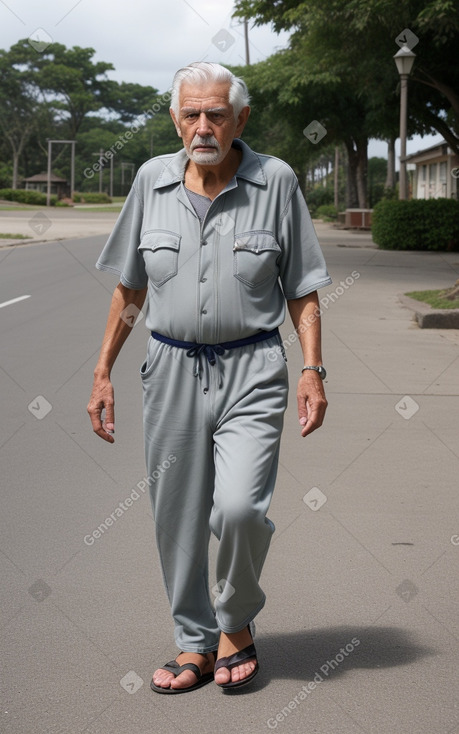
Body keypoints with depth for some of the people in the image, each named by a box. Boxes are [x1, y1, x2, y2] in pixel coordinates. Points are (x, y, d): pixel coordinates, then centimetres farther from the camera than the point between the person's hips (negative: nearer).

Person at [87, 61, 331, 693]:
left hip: (251, 369, -3)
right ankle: (195, 644, 24)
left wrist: (313, 370, -7)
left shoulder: (276, 180, -2)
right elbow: (129, 287, 11)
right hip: (172, 368, 3)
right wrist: (103, 372, 9)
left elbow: (302, 289, 2)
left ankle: (237, 623, 12)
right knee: (177, 518, 7)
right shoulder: (153, 179, 4)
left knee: (240, 508, -16)